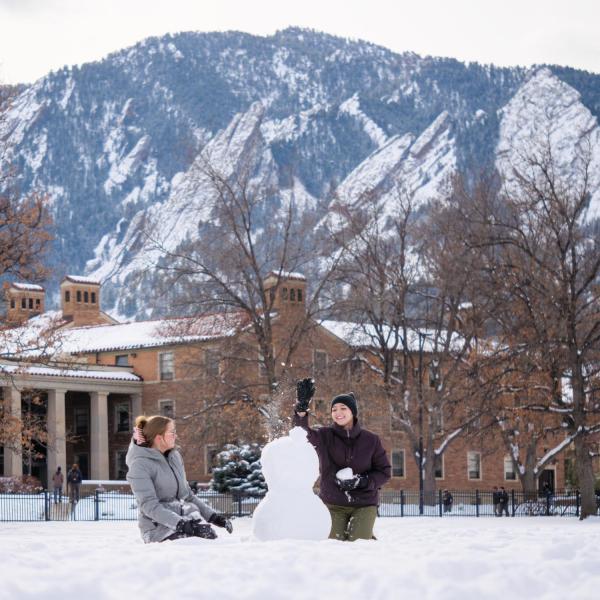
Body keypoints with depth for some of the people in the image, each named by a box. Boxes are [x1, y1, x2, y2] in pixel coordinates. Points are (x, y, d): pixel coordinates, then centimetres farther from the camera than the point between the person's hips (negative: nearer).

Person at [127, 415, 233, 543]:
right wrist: (180, 524, -29)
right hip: (159, 528, -7)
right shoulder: (140, 465, -10)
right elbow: (149, 505, -18)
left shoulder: (175, 457, 13)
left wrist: (212, 515, 11)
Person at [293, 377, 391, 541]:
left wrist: (362, 481, -17)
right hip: (333, 504, 1)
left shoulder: (371, 440, -3)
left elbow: (384, 471, 2)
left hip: (364, 504, -1)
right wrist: (301, 407, -42)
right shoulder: (324, 436, -3)